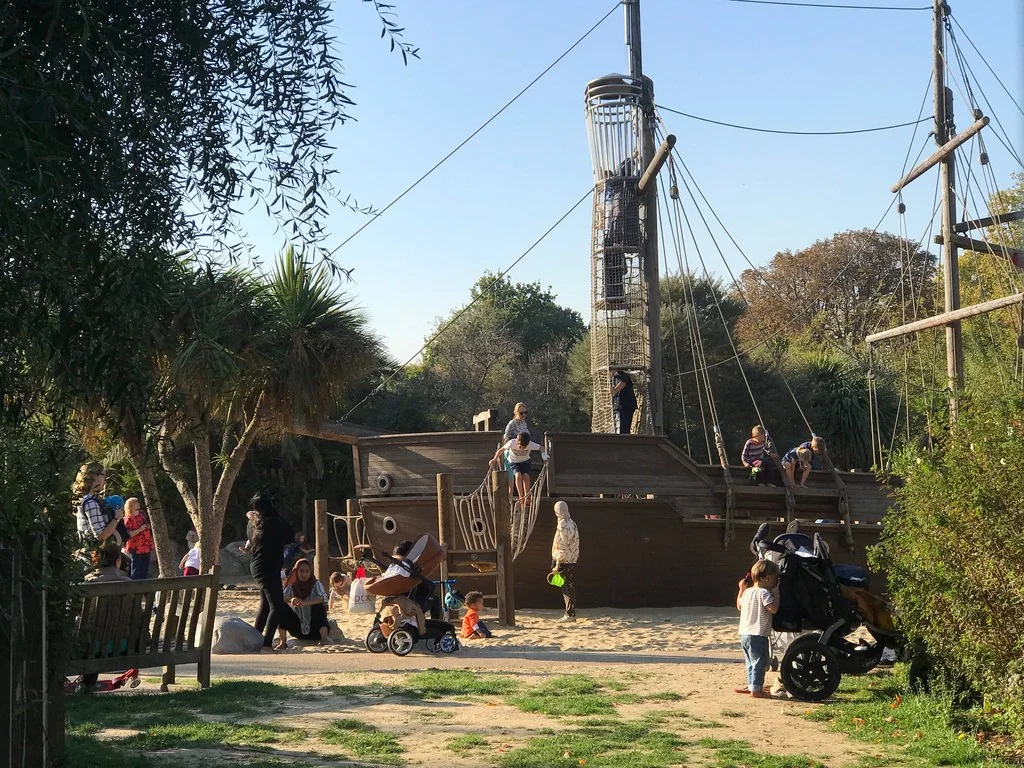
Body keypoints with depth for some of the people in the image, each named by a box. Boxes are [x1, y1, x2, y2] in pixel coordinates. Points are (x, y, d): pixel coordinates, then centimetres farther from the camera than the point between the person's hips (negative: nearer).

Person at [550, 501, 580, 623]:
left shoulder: (563, 525, -16)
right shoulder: (572, 523, 11)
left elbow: (562, 547, -19)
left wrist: (557, 564, -16)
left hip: (565, 561, -9)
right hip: (573, 560, 9)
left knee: (567, 588, -5)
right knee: (570, 587, 12)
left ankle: (570, 614, -3)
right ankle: (571, 613, 16)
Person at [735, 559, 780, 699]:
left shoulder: (747, 592, 10)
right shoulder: (764, 593, -15)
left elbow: (739, 606, 25)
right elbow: (773, 609, -22)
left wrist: (741, 589, 29)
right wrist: (774, 596, -9)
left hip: (744, 634, 9)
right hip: (758, 635, -9)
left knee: (751, 662, 19)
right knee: (760, 662, -3)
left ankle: (751, 686, 27)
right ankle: (756, 689, -4)